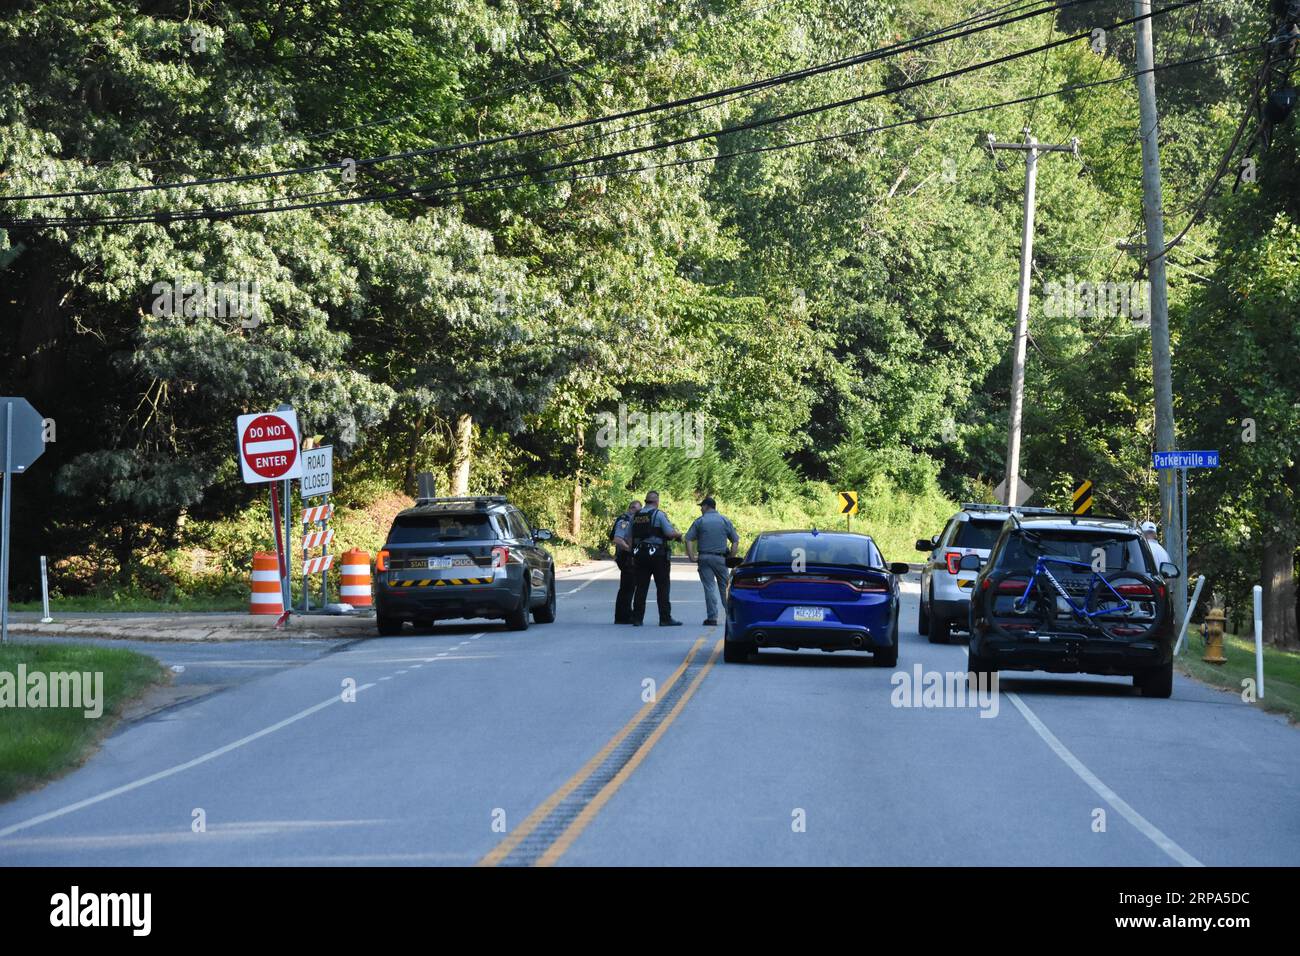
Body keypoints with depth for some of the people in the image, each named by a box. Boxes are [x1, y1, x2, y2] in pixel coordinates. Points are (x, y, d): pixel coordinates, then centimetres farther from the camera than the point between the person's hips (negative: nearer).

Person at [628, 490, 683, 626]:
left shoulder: (635, 516, 9)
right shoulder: (658, 514, -8)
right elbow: (670, 533, -13)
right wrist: (678, 534, 6)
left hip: (640, 554, 5)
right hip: (657, 554, -5)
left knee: (641, 587, 8)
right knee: (662, 587, 0)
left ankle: (637, 618, 7)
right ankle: (665, 618, -2)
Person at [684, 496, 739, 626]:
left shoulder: (699, 521, 3)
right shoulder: (725, 520, 7)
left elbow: (688, 539, -6)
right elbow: (735, 540, 3)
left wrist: (691, 557, -5)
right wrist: (730, 557, 5)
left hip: (704, 557, -1)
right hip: (720, 558, 1)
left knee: (709, 588, 0)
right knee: (724, 587, 9)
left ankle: (712, 617, -4)